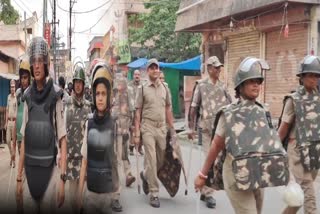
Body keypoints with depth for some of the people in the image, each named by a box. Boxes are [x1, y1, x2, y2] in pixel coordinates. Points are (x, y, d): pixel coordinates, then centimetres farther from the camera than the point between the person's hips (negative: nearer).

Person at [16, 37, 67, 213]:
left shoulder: (55, 96, -8)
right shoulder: (28, 96, 4)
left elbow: (62, 140, -8)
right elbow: (23, 140, 8)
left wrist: (63, 178, -13)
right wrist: (18, 177, 7)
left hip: (49, 169, -4)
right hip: (29, 169, 4)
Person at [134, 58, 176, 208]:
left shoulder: (165, 88, 9)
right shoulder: (142, 89, 0)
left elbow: (168, 109, 13)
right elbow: (138, 112, -1)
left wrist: (172, 129, 9)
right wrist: (137, 133, -7)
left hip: (162, 128, 4)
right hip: (148, 128, -4)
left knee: (161, 160, 11)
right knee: (151, 160, -5)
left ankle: (145, 176, 39)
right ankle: (154, 193, 4)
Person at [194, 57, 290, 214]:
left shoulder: (263, 112, 5)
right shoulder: (229, 114, -10)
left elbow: (273, 143, 11)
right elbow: (216, 146, -7)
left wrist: (286, 174, 9)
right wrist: (202, 175, -3)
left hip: (258, 176, 6)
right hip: (236, 175, -6)